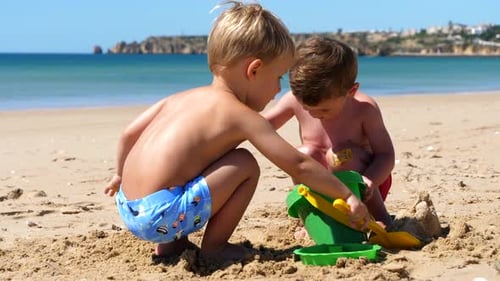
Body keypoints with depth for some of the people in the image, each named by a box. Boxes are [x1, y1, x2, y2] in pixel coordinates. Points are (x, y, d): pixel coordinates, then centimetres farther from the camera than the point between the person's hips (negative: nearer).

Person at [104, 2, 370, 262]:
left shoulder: (182, 97, 15)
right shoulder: (241, 116, -6)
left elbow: (129, 133, 20)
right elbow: (299, 166, -5)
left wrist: (121, 175, 36)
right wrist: (347, 195, 4)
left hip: (127, 207, 9)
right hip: (161, 217, -9)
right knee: (246, 165, -4)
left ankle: (170, 244, 25)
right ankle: (213, 247, 6)